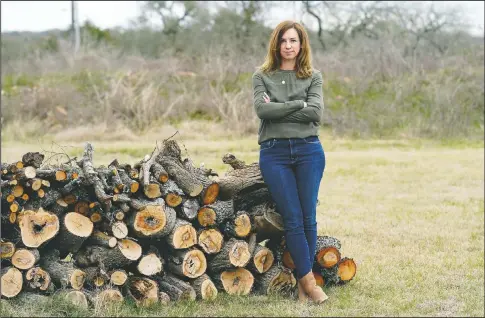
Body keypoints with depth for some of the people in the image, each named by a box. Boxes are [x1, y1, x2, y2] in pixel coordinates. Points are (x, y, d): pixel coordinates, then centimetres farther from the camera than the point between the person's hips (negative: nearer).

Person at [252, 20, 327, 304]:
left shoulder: (313, 77, 9)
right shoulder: (262, 76, 8)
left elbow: (315, 112, -8)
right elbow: (262, 109, -10)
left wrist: (279, 109, -9)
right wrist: (299, 104, -8)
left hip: (308, 150, 1)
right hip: (274, 153, -1)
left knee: (308, 219, 0)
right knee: (293, 220, -4)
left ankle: (302, 282, 10)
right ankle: (310, 282, 0)